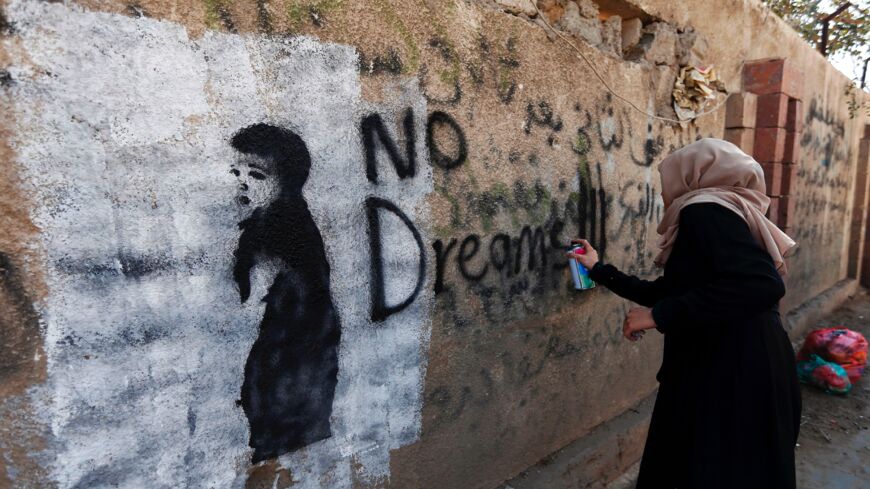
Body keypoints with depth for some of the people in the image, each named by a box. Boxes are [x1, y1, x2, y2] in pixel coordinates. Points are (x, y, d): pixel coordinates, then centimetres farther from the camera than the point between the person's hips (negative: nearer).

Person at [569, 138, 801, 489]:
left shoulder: (704, 211, -14)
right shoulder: (708, 216, 17)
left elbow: (763, 285, -30)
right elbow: (661, 292, 22)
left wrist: (658, 316, -25)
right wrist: (599, 270, 26)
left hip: (734, 377, -10)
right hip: (728, 373, 10)